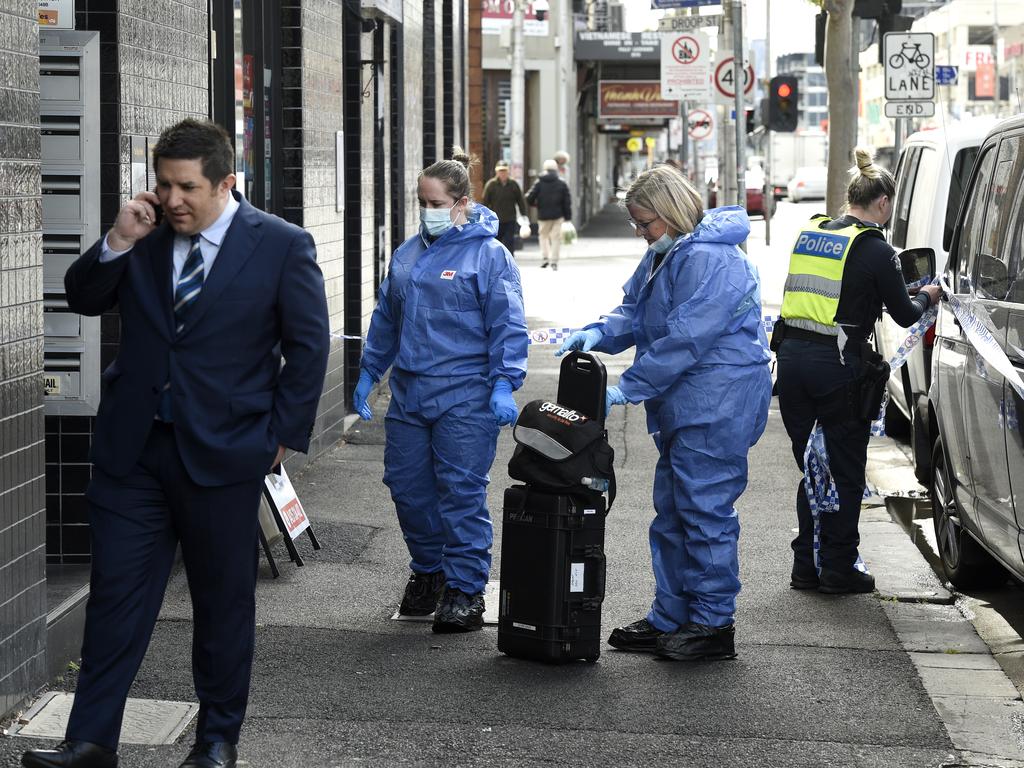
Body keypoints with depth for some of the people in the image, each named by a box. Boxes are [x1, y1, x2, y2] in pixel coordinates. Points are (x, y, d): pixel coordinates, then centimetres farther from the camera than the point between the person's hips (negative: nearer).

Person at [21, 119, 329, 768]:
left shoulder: (282, 247, -5)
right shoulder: (146, 239, 5)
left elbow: (309, 348, -1)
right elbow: (84, 299, 10)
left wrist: (282, 437, -4)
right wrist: (117, 243, -8)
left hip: (222, 452, -3)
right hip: (133, 447, 3)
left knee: (224, 600, 8)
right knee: (116, 593, 3)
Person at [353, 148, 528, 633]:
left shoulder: (488, 255, -5)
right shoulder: (407, 254, 14)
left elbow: (508, 326, -9)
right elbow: (385, 317, 24)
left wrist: (504, 384, -16)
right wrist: (369, 371, 22)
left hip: (464, 397, -7)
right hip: (408, 391, 7)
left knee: (462, 492, -5)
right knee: (406, 485, 9)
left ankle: (465, 589, 2)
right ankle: (428, 571, 28)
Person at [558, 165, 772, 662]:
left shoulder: (712, 262, -20)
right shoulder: (664, 254, 14)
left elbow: (682, 342, -24)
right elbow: (635, 313, 19)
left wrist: (627, 389, -19)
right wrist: (599, 333, -3)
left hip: (716, 409, -11)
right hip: (682, 406, 11)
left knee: (706, 509, -5)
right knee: (672, 512, 14)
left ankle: (713, 624, 3)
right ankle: (669, 618, 23)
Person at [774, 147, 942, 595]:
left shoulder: (809, 235, 10)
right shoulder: (875, 251, -8)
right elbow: (905, 315, -1)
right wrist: (927, 297, 19)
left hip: (792, 356, 6)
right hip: (838, 364, -6)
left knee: (811, 467, 15)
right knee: (845, 472, 7)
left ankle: (806, 565, 17)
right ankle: (838, 568, 11)